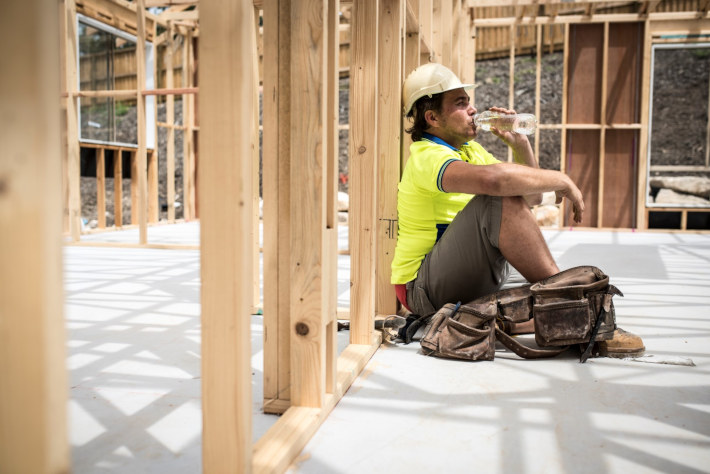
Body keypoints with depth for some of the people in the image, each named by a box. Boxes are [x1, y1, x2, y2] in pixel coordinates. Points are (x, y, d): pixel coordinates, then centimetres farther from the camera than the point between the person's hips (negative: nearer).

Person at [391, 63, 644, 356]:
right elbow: (493, 178, -39)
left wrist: (520, 144, 2)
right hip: (425, 291, -10)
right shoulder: (427, 156, -17)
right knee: (499, 201, -28)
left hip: (467, 283, 10)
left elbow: (533, 196, 16)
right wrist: (562, 180, -24)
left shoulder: (469, 150, 13)